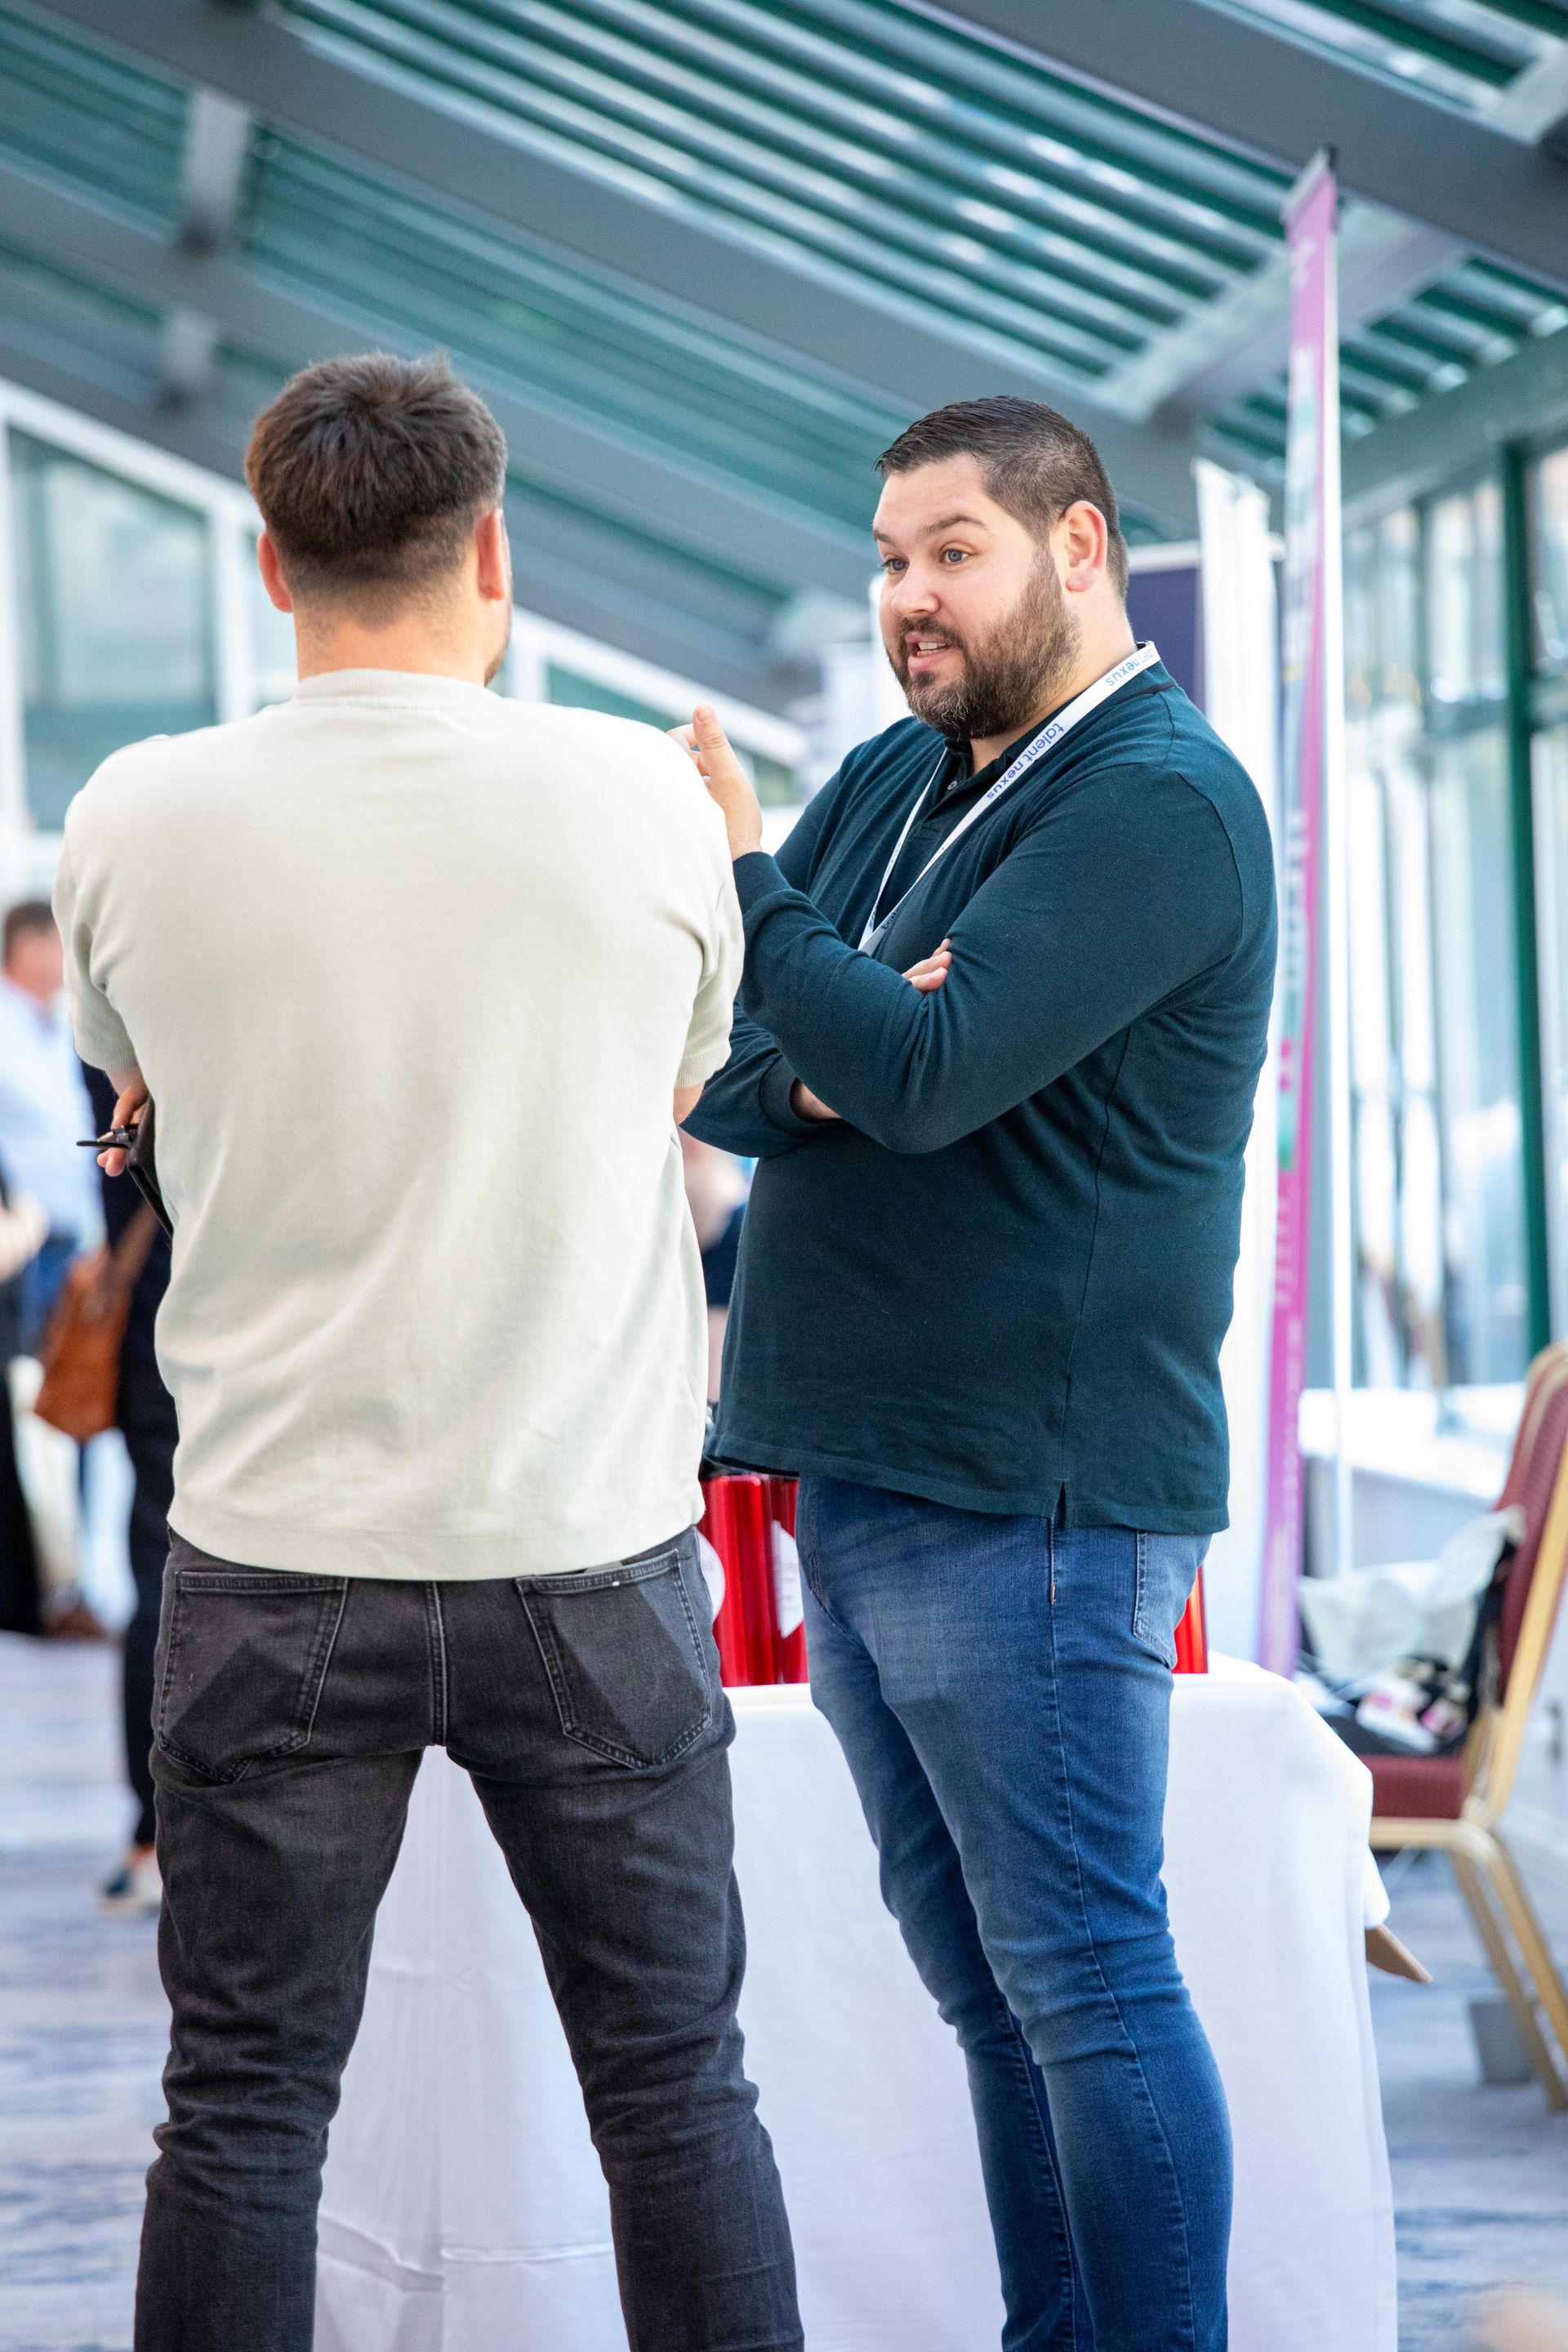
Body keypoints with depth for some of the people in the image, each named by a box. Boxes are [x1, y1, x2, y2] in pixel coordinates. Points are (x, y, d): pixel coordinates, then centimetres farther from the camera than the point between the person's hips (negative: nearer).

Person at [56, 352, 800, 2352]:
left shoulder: (137, 821, -6)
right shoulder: (640, 797, -7)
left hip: (276, 1566, 0)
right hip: (590, 1551, 0)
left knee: (244, 2105, 7)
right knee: (673, 2089, 9)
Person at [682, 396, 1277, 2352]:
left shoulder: (1159, 803, -12)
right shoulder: (891, 779, 15)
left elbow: (929, 1072, -22)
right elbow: (701, 1066, 8)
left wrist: (743, 882, -13)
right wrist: (798, 1077, -13)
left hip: (1028, 1493, -9)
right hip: (851, 1466, 9)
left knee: (1082, 1976, -5)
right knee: (985, 1983, 13)